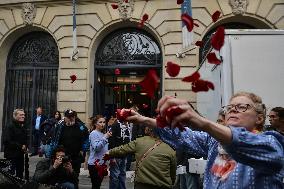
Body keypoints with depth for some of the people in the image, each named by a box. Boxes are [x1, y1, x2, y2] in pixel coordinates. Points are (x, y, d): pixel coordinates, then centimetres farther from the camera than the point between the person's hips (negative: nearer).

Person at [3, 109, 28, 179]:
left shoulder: (23, 126, 12)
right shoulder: (10, 127, -13)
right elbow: (7, 141, -21)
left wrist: (25, 147, 5)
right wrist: (20, 146, -18)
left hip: (20, 154, 7)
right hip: (11, 154, -7)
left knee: (20, 173, 14)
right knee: (11, 173, -3)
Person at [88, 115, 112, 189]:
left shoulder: (102, 134, 11)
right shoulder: (94, 133, -11)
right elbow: (96, 147, -24)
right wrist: (105, 138, -29)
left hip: (102, 163, 8)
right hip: (94, 164, -7)